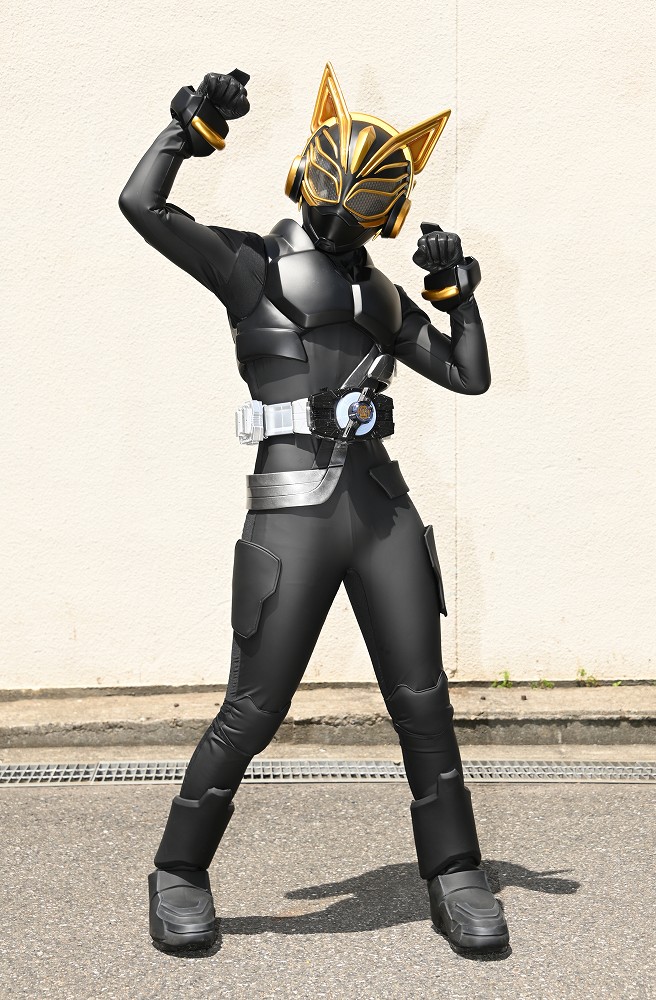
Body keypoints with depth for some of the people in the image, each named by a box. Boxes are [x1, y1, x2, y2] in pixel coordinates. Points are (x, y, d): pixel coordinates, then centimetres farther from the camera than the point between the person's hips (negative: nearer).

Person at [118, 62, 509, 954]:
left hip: (383, 506, 5)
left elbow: (469, 377, 19)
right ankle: (179, 876, 18)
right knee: (251, 715, -1)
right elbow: (141, 205, -9)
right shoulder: (252, 263, 3)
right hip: (294, 509, -5)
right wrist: (195, 123, -3)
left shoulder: (381, 292, 18)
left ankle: (455, 881, 19)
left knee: (424, 704, 6)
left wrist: (457, 291, 9)